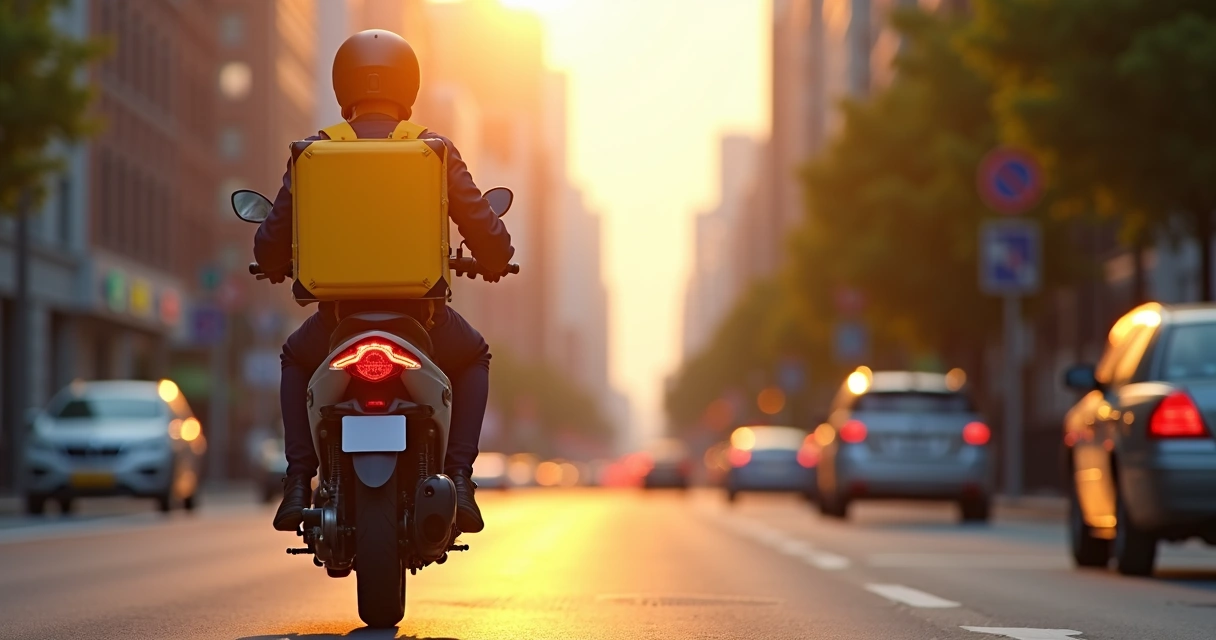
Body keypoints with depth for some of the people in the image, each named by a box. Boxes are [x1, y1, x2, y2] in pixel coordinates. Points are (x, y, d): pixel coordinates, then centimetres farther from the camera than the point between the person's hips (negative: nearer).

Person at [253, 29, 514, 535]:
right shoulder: (435, 150, -2)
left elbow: (271, 245, 4)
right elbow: (489, 237, -2)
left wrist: (273, 265, 29)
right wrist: (495, 261, 22)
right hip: (420, 313, -1)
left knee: (296, 360, 35)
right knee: (473, 359, 32)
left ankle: (298, 483, 19)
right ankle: (459, 477, 12)